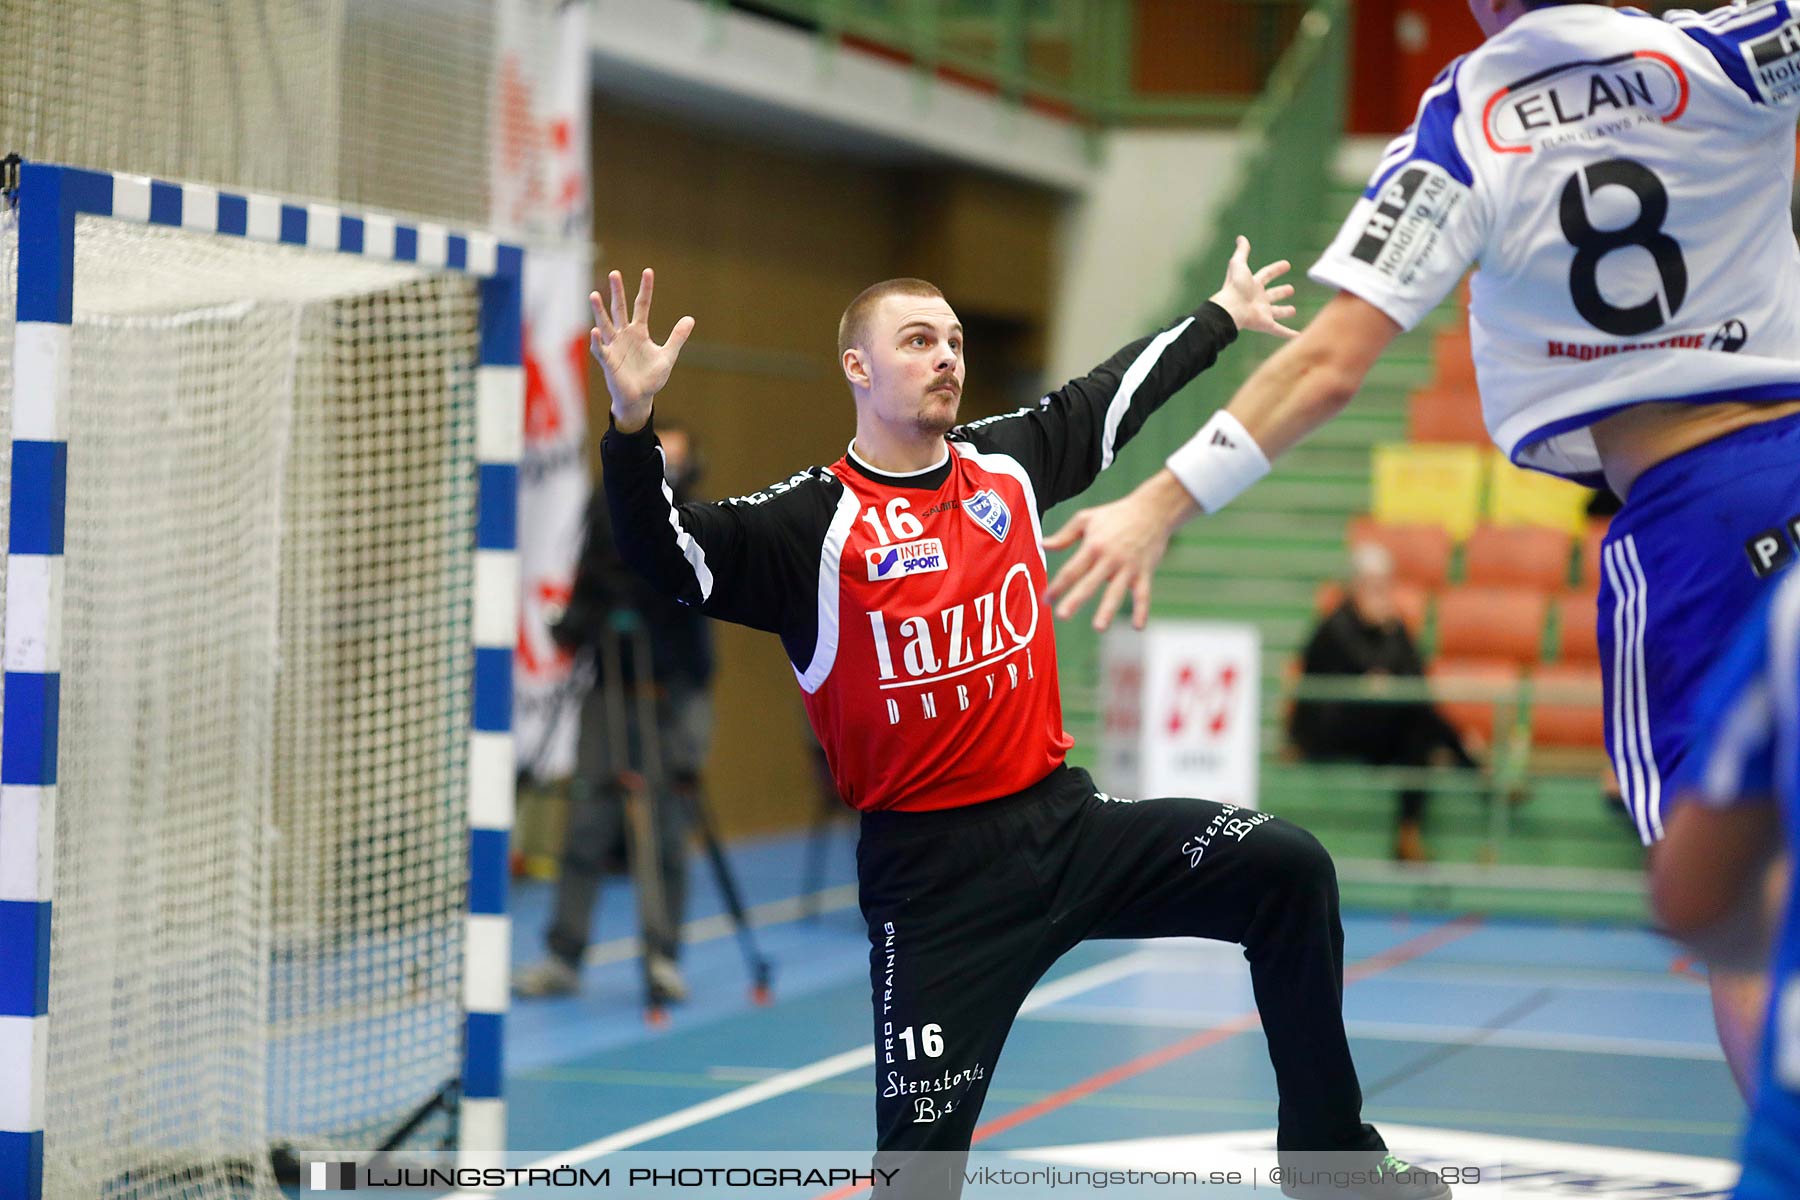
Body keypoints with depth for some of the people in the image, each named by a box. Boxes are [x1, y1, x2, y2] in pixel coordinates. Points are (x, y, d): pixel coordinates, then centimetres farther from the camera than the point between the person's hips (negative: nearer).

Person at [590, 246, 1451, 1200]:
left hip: (1065, 821, 5)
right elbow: (669, 554, -21)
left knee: (1289, 870, -4)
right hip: (933, 872, -5)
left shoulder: (1008, 460, 7)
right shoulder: (812, 521, -9)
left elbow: (1118, 394, 24)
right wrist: (632, 422, -38)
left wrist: (1222, 317, 37)